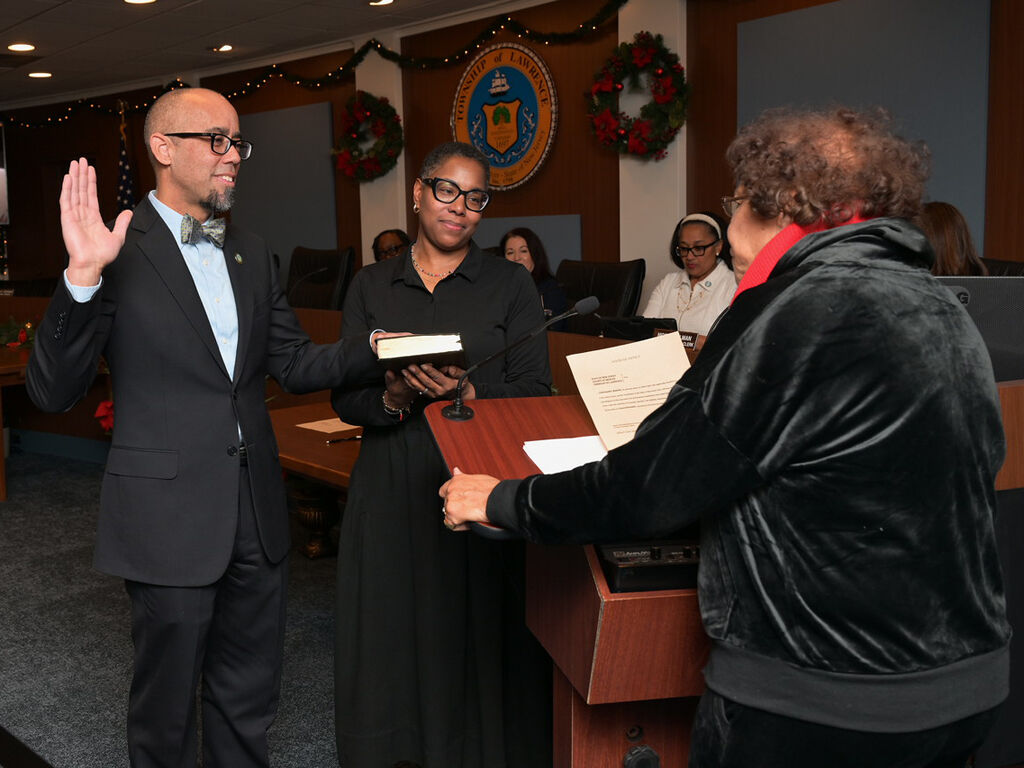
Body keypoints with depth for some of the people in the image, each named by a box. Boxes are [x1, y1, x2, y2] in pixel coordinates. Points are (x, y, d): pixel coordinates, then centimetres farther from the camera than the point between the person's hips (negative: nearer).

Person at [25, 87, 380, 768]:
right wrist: (83, 276, -26)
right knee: (167, 710, 12)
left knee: (249, 699, 19)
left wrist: (372, 350, -6)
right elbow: (54, 392, -13)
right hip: (171, 516, -5)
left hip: (257, 513, 6)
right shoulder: (118, 252, -9)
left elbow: (294, 363, 12)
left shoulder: (253, 253, 11)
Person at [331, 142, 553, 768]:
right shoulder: (372, 286, 8)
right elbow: (344, 398, 4)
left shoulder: (511, 285, 3)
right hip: (393, 490, 2)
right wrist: (393, 398, -17)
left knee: (479, 643, 3)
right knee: (394, 642, 9)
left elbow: (534, 394, -4)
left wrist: (466, 392, -21)